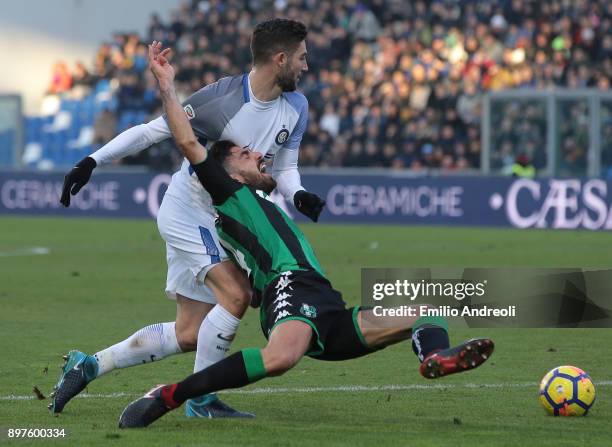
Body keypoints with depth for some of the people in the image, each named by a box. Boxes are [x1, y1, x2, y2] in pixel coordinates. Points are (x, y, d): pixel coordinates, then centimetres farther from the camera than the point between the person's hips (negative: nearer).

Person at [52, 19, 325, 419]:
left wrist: (298, 195, -17)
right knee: (236, 295, -23)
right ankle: (201, 400, -9)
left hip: (221, 221, 8)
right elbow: (153, 131, -14)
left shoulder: (296, 108, -1)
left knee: (189, 335, 7)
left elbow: (285, 167, 6)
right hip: (188, 212, -8)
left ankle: (87, 366, 20)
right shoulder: (221, 97, -21)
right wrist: (93, 161, -17)